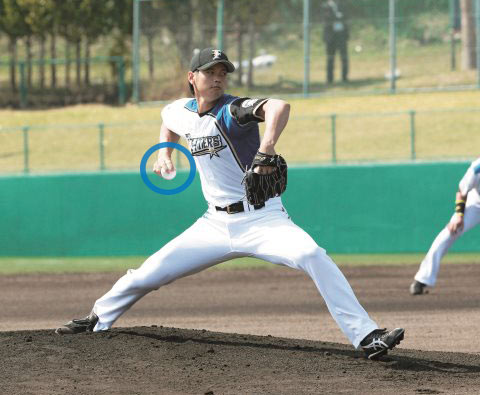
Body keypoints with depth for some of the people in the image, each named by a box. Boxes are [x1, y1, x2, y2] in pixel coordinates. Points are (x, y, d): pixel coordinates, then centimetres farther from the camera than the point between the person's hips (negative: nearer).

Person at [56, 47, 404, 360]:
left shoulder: (233, 110, -15)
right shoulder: (181, 112, 4)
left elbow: (280, 107, -38)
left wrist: (267, 145, -56)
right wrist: (165, 154, 15)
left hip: (262, 218, -5)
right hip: (216, 225, 5)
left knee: (312, 255, -32)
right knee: (148, 274, 5)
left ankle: (366, 337, -34)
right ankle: (98, 321, 31)